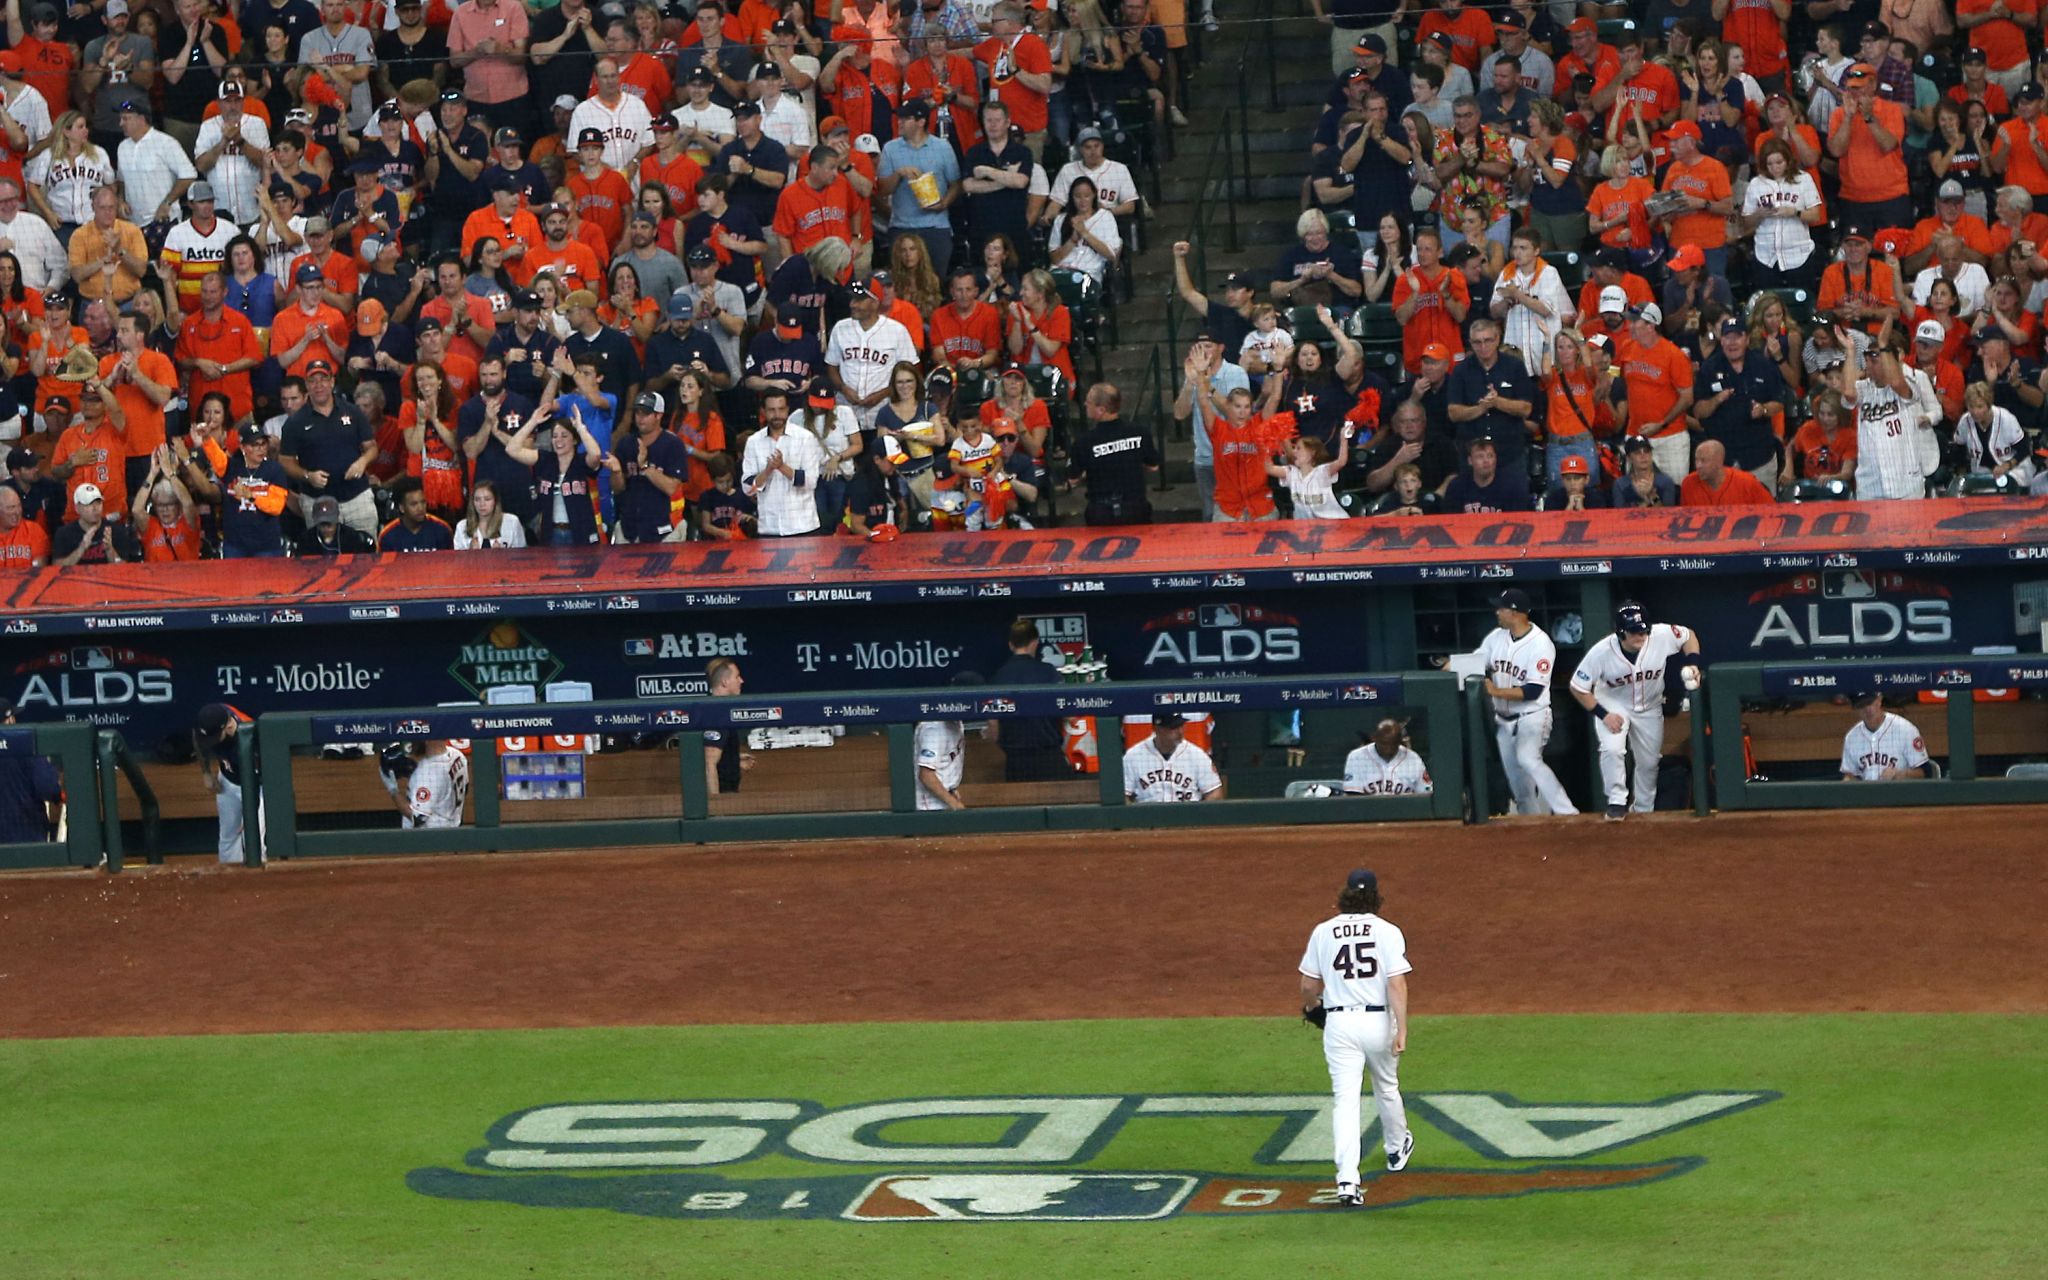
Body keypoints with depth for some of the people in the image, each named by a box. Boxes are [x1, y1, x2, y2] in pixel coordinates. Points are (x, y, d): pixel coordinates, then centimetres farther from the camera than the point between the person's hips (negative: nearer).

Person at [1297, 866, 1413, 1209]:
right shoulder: (1387, 932, -4)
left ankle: (1347, 1181, -19)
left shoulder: (1323, 932, 2)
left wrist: (1310, 1008, 27)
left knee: (1345, 1099, -5)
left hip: (1338, 1022, 0)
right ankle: (1397, 1149, 49)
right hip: (1378, 1021, 0)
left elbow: (1308, 985, 6)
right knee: (1386, 1087, 24)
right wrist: (1402, 1028, -15)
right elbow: (1397, 982, -14)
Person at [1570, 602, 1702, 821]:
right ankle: (1617, 802, -8)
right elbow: (1578, 687, -20)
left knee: (1649, 762, 11)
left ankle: (1644, 810, 32)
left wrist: (1693, 665, -21)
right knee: (1612, 749, -26)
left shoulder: (1662, 636, -28)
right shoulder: (1601, 652, -32)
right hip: (1613, 705, -3)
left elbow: (1689, 636, -6)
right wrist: (1603, 714, -24)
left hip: (1649, 708, 3)